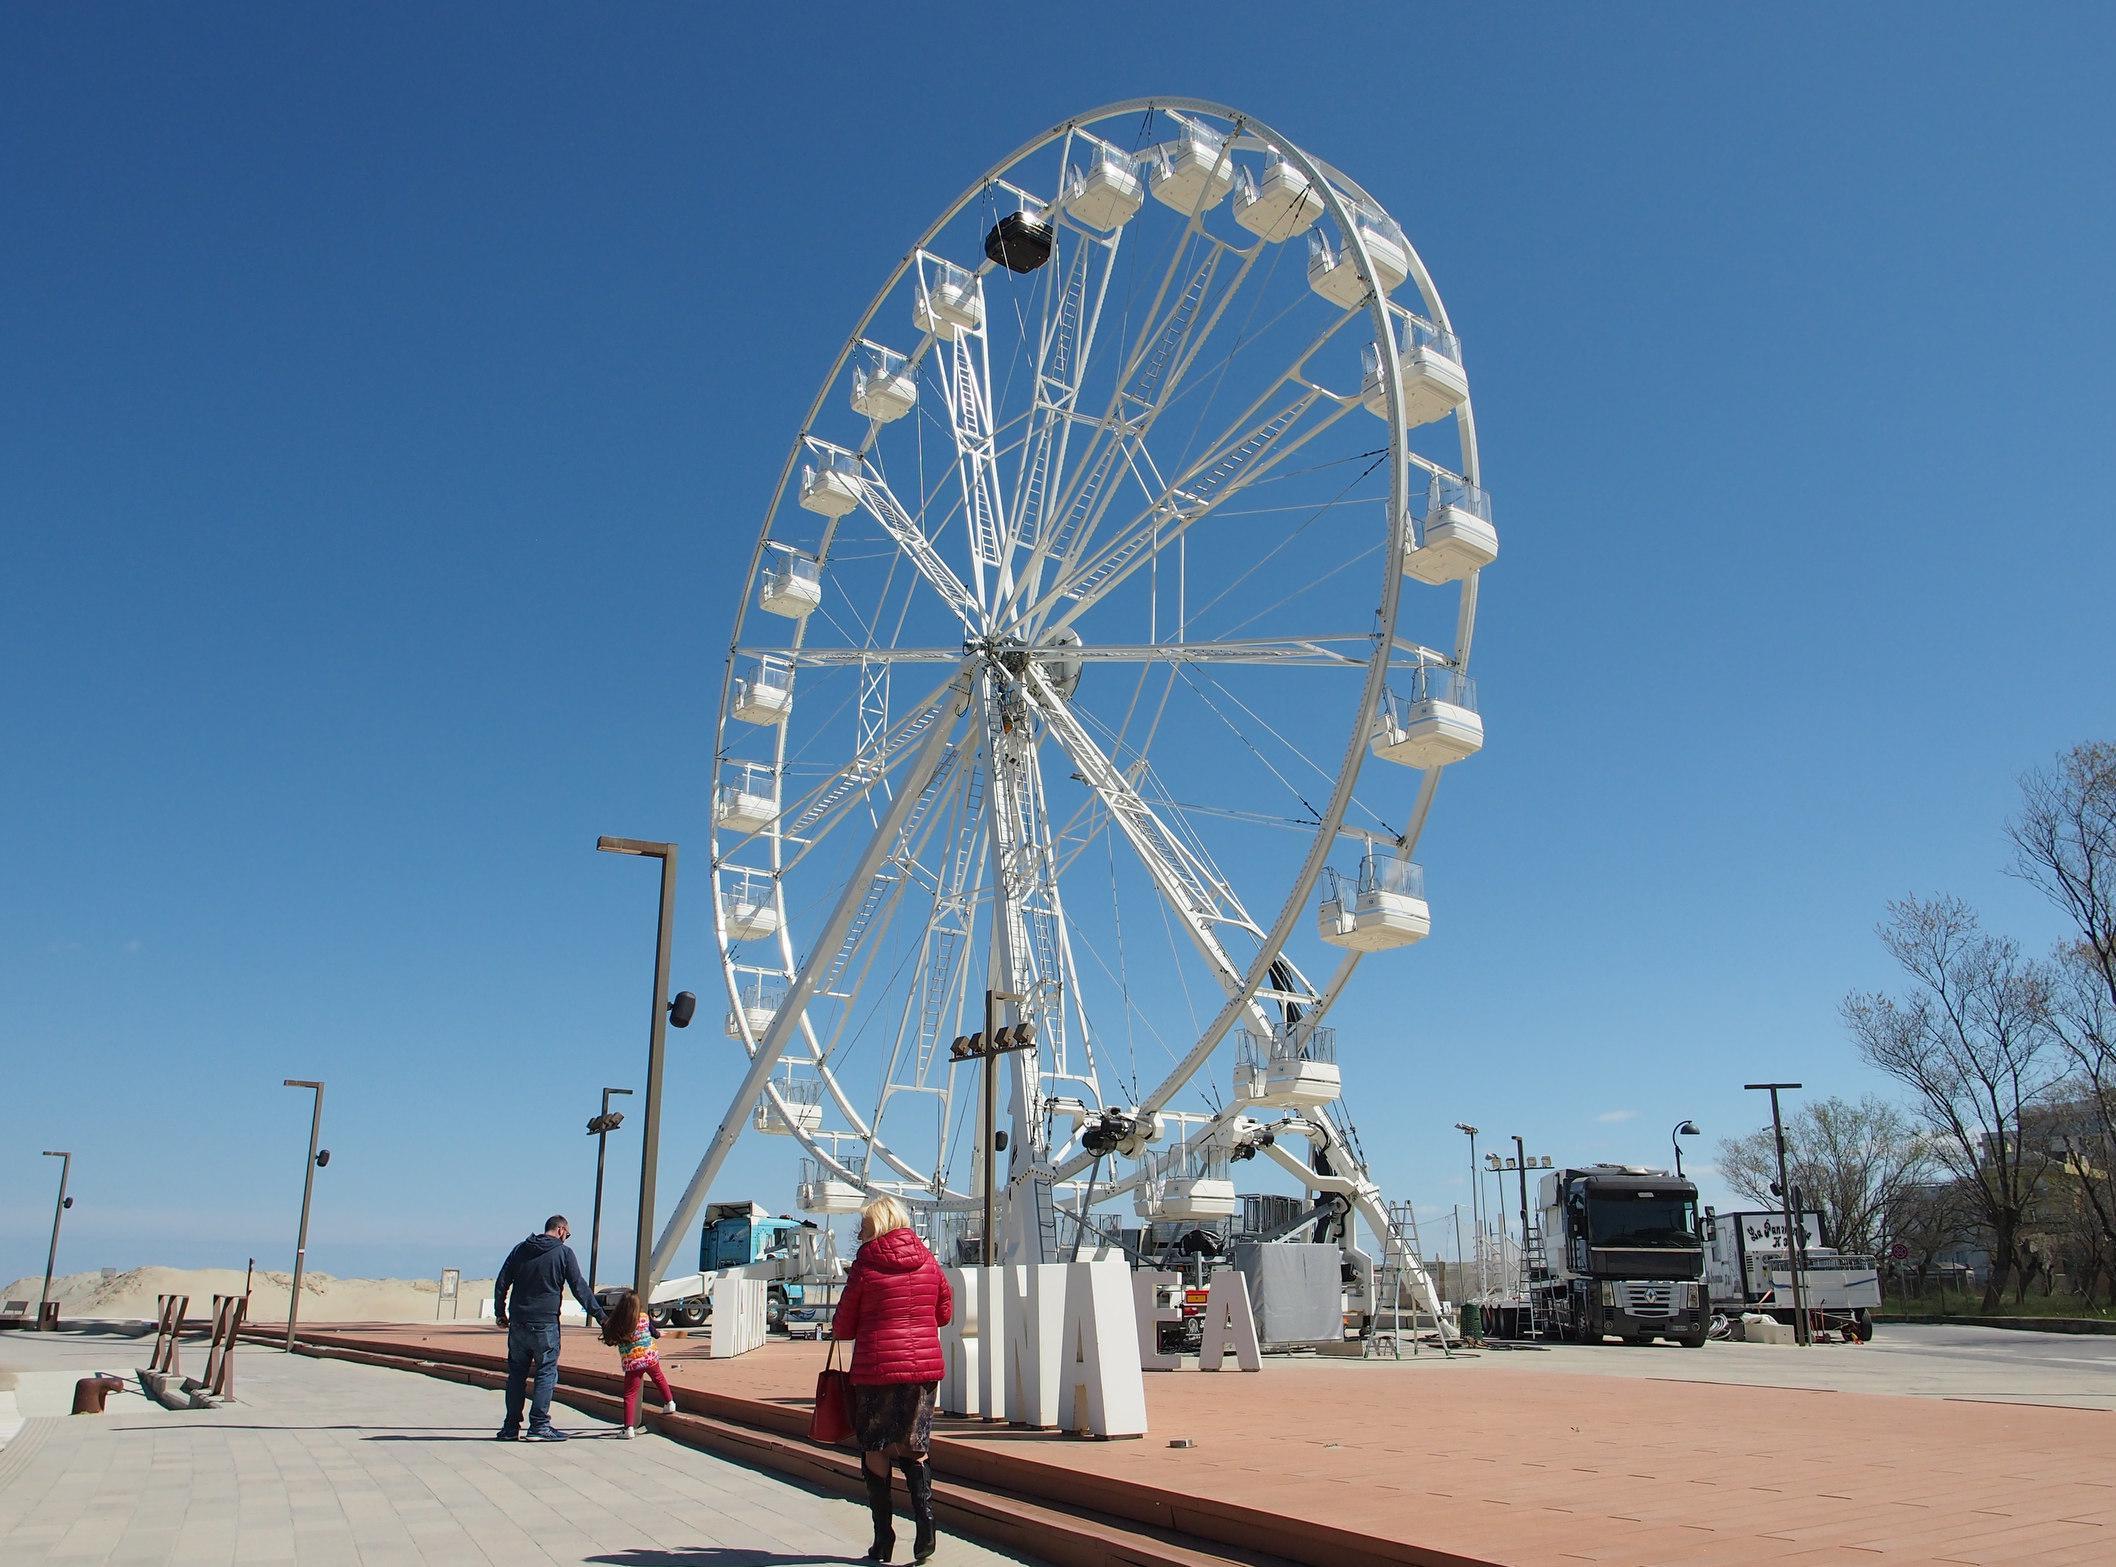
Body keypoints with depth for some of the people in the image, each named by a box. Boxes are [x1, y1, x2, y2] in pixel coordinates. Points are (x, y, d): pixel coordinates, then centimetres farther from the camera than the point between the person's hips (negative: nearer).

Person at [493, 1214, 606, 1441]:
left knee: (516, 1374, 12)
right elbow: (579, 1288, -4)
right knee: (546, 1373, 2)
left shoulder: (521, 1250, 10)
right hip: (545, 1325, -5)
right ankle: (539, 1426, -1)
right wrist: (599, 1315, 1)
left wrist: (500, 1312, 20)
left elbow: (501, 1283, 10)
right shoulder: (564, 1253, -3)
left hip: (517, 1324, 5)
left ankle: (511, 1427, 14)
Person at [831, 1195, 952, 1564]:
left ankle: (883, 1537, 11)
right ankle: (924, 1511, -7)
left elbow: (843, 1327, 0)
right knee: (915, 1446, 15)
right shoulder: (927, 1260, 4)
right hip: (924, 1364, 3)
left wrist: (839, 1328, 22)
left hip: (877, 1367, -3)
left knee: (875, 1449, 10)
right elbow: (945, 1312, 13)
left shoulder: (865, 1265, -7)